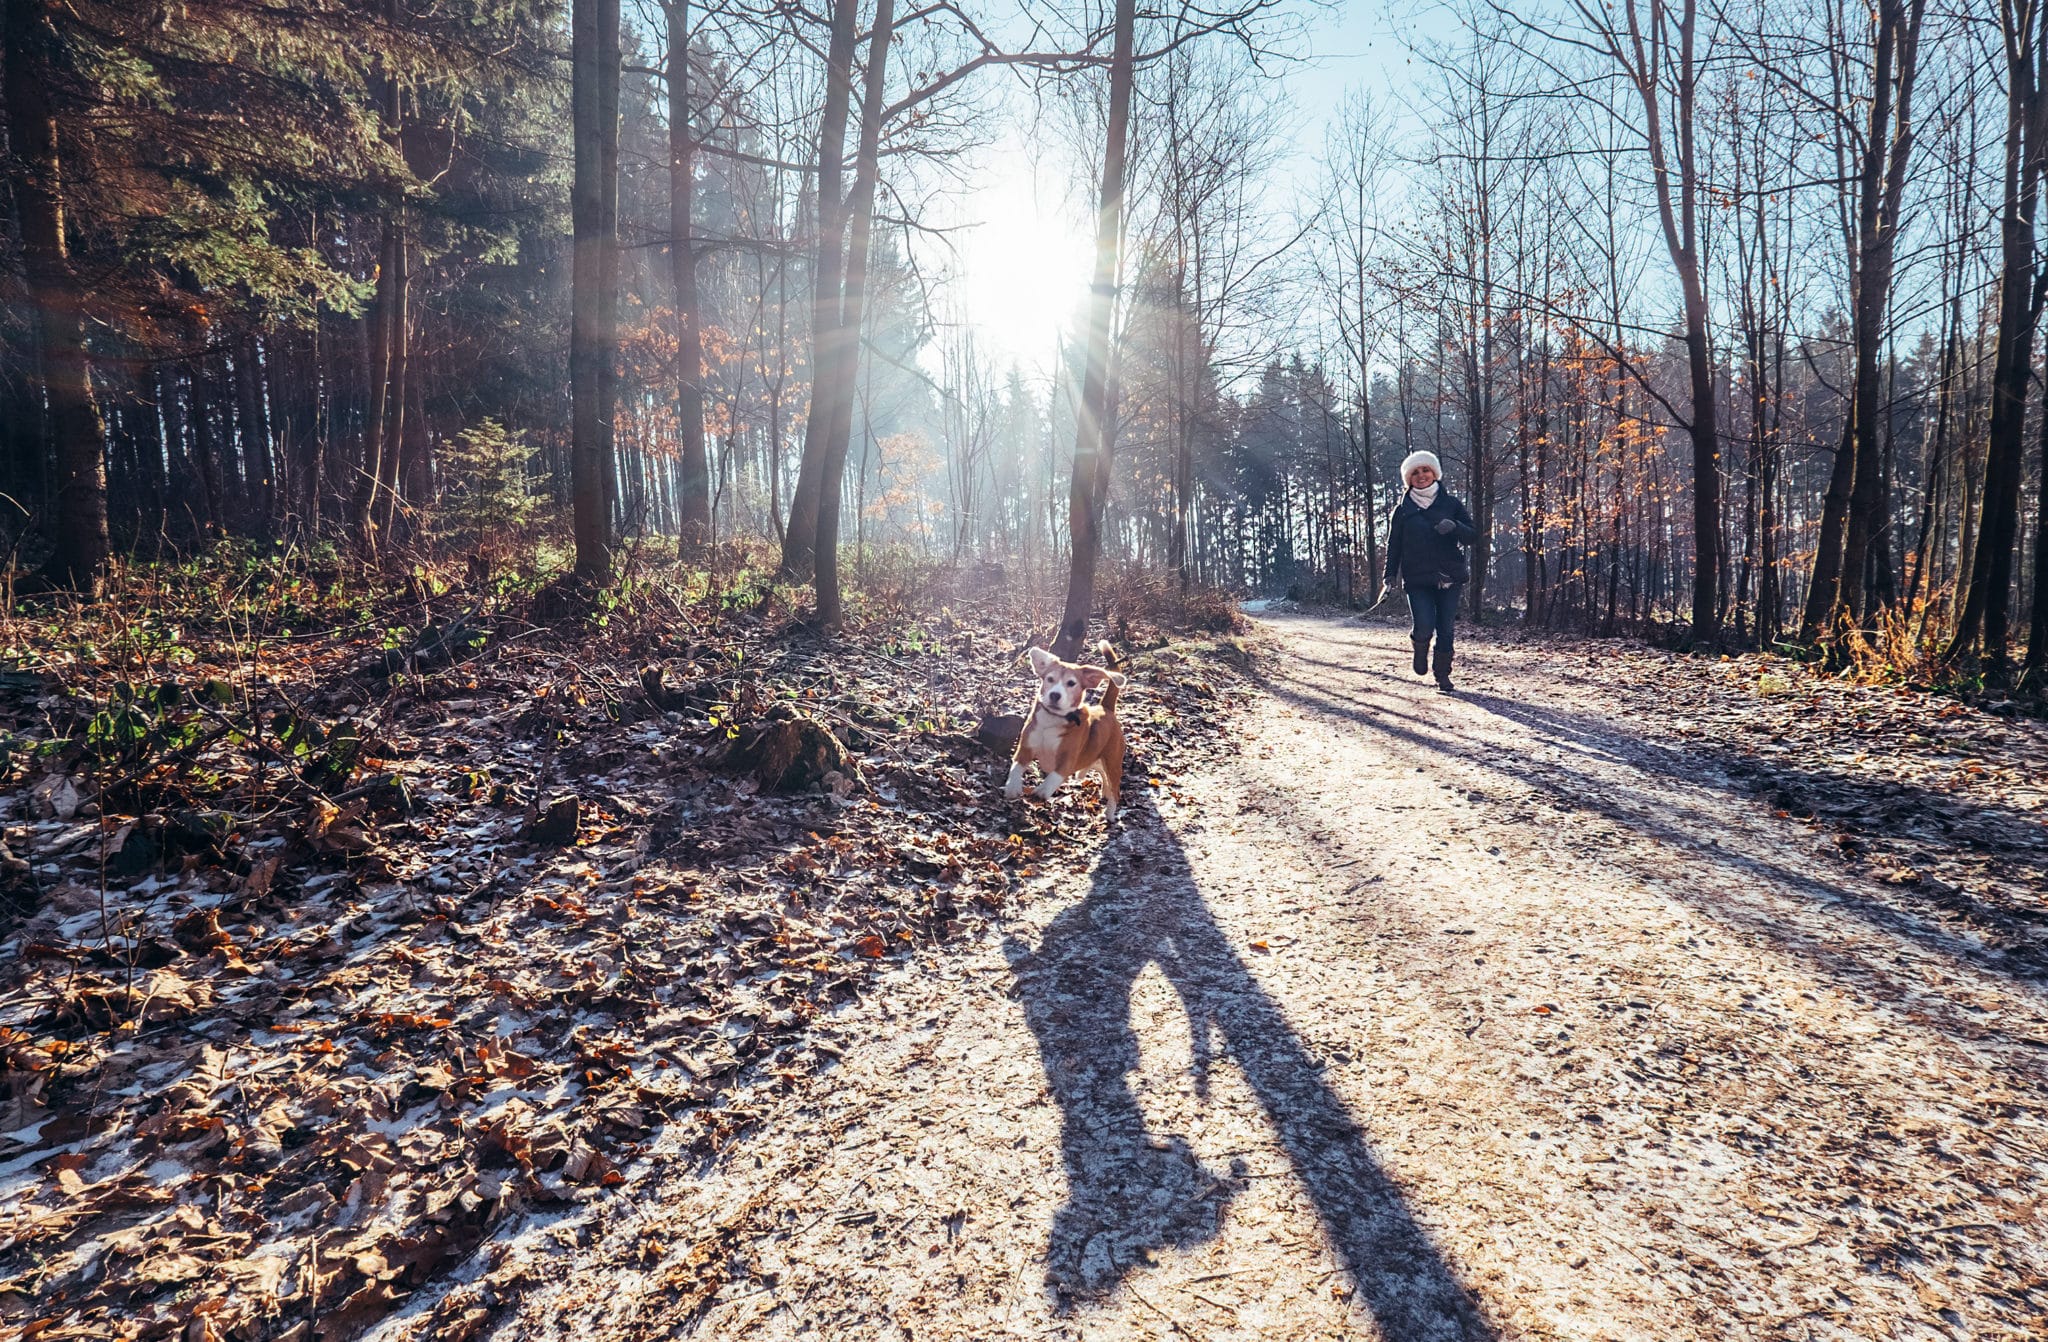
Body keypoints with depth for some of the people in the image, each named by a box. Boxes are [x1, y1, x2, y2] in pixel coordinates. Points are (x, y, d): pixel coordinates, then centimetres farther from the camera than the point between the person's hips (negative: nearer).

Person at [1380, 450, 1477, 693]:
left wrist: (1455, 527, -16)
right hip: (1417, 579, -1)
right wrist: (1390, 577, -1)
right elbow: (1394, 545, 8)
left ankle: (1443, 675, 19)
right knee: (1424, 627, -16)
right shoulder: (1403, 509, 7)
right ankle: (1420, 649, 19)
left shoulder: (1451, 504, 7)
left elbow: (1473, 535, 5)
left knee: (1445, 629, 0)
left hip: (1449, 578, 1)